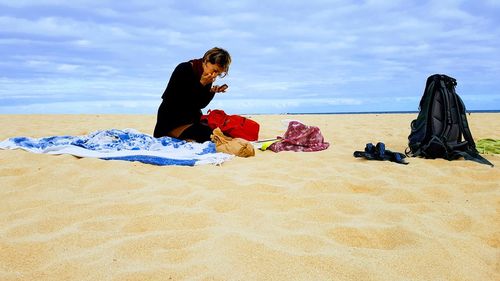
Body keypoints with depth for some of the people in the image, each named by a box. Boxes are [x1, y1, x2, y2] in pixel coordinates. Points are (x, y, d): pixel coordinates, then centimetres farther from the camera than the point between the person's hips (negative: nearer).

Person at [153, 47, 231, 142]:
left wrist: (212, 92, -11)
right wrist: (201, 84, -24)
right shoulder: (183, 69, -16)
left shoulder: (208, 78, 2)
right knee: (209, 135, -26)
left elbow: (201, 105, 6)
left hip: (192, 119, 8)